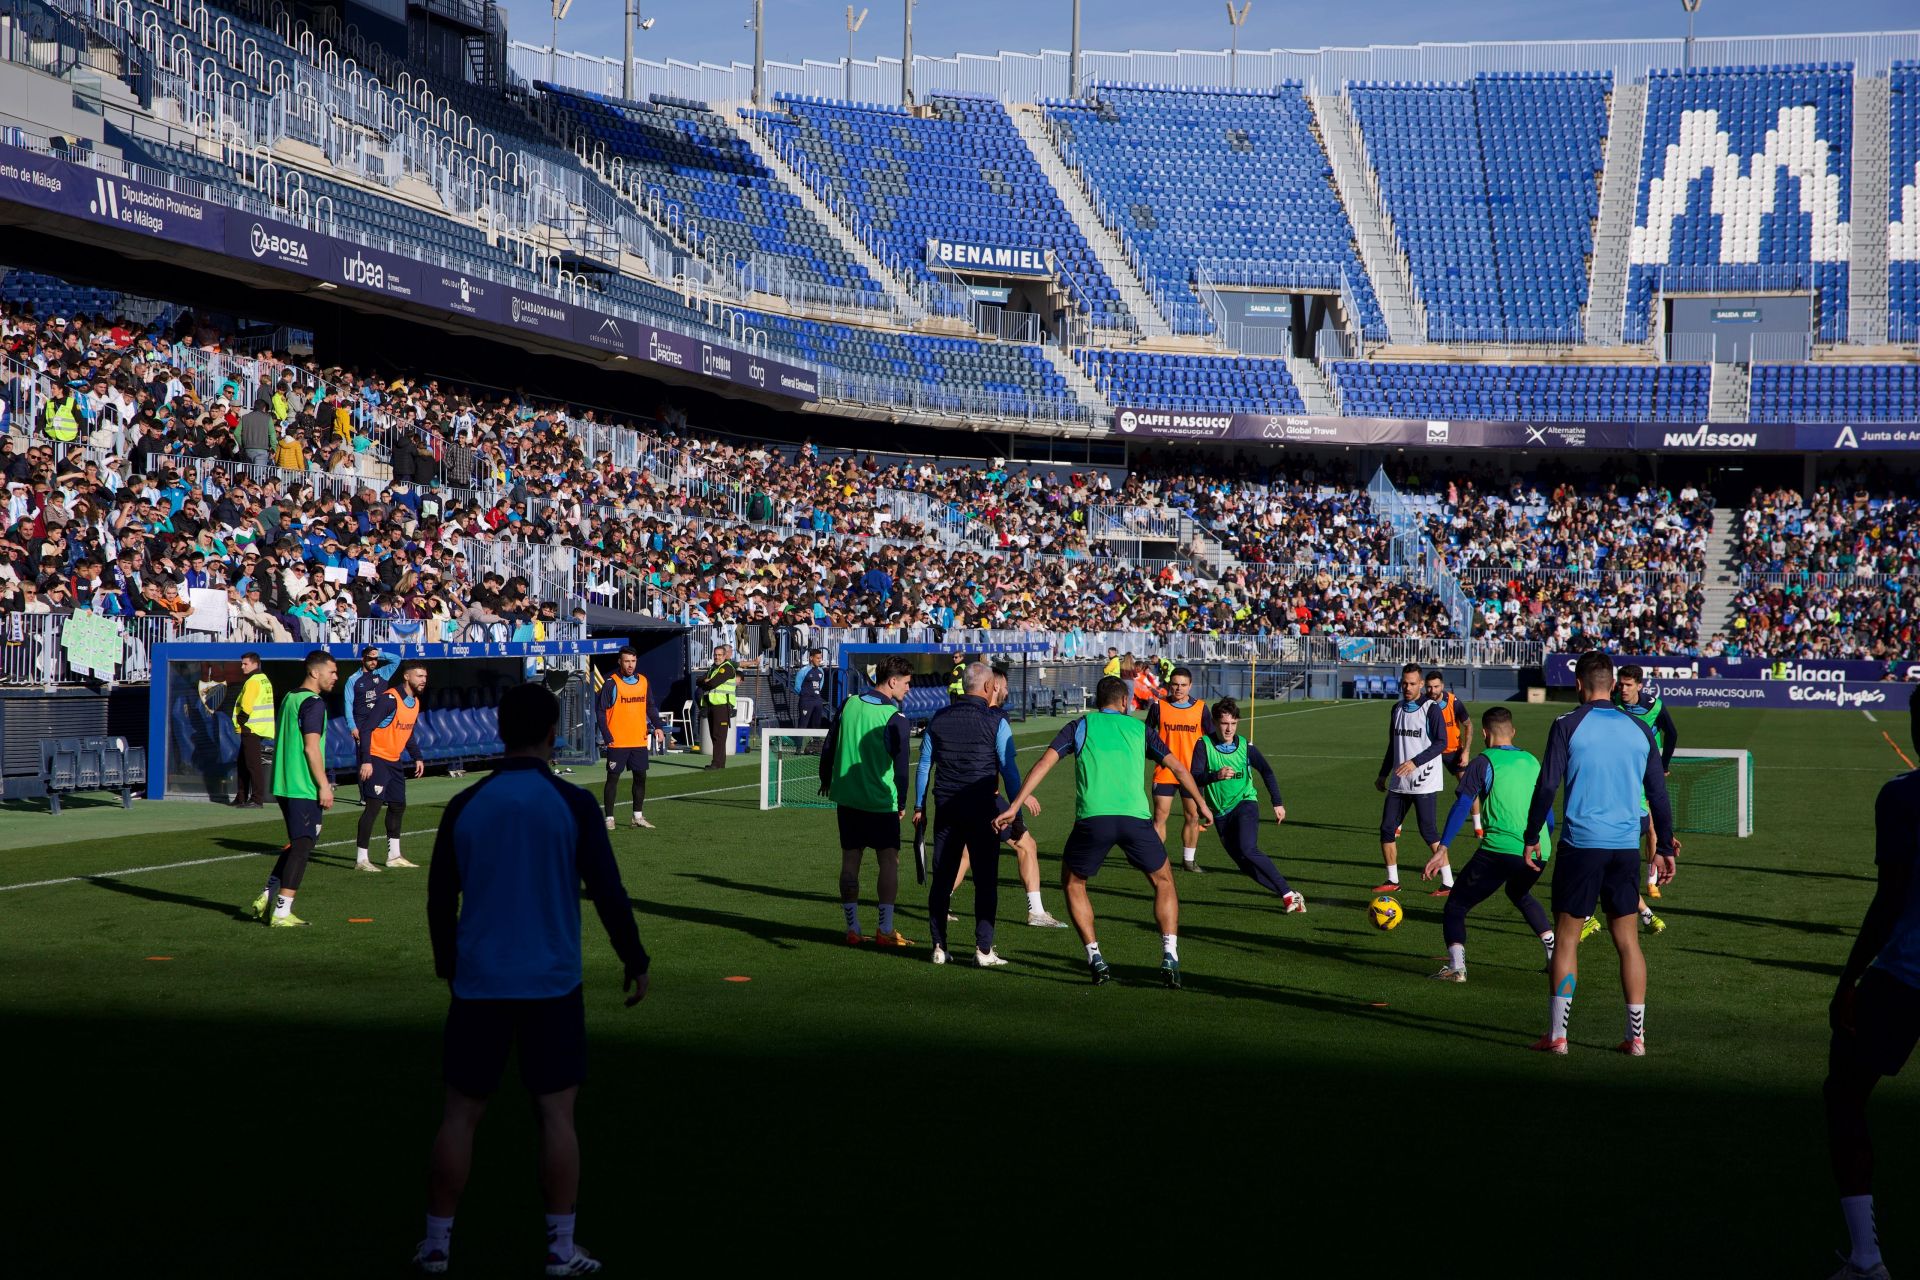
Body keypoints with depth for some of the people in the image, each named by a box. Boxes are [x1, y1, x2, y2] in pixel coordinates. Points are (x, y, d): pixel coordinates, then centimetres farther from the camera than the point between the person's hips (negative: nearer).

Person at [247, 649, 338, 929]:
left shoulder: (289, 698, 15)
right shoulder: (313, 703, -14)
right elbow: (311, 747, -19)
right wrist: (324, 786, -16)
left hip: (284, 785, 9)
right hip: (306, 788, -9)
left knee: (296, 845, 20)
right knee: (302, 846, -4)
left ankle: (266, 899, 20)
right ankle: (281, 911, -4)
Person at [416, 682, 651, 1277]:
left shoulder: (464, 806, 0)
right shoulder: (573, 804, -7)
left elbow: (439, 898, 8)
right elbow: (607, 891, -7)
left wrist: (447, 962, 24)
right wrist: (634, 961, 5)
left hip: (478, 983, 2)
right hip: (552, 984, -2)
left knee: (461, 1112, 9)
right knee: (556, 1114, 4)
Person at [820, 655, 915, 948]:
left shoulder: (849, 704, 3)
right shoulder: (895, 718, -13)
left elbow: (828, 746, 11)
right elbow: (901, 765, -10)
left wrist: (826, 780, 27)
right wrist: (902, 803, 3)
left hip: (847, 798, 5)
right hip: (881, 802, -5)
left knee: (850, 861, 8)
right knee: (889, 860, 3)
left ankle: (852, 929, 10)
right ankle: (885, 930, 0)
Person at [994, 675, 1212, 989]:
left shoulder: (1080, 726, 17)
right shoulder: (1139, 728, 22)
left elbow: (1044, 764, 7)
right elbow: (1178, 767, 24)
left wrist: (1014, 807, 6)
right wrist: (1201, 804, 37)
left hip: (1092, 818, -1)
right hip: (1135, 817, 1)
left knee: (1072, 883, 23)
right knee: (1163, 882, 22)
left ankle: (1095, 960, 14)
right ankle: (1170, 959, 9)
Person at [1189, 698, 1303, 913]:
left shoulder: (1245, 747, -2)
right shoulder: (1204, 745, -5)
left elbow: (1267, 772, 12)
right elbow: (1194, 778, -15)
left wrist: (1278, 803, 8)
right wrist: (1215, 776, -33)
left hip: (1245, 805, -2)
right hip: (1220, 813, 2)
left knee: (1248, 850, -26)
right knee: (1246, 865, 0)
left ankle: (1289, 894, -21)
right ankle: (1289, 895, 8)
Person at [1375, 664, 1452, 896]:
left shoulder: (1431, 709, -8)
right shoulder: (1397, 709, 13)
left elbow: (1441, 742, -13)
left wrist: (1415, 762, -22)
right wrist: (1383, 774, 17)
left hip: (1423, 782, -7)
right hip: (1398, 782, 7)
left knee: (1428, 832, -9)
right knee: (1387, 829, 4)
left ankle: (1448, 883, -2)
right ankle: (1392, 881, 17)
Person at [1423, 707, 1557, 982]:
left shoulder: (1484, 762, 2)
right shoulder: (1532, 761, 18)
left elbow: (1462, 807, -8)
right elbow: (1547, 811, 25)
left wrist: (1442, 850, -11)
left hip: (1499, 849, -6)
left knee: (1456, 905, 5)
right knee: (1518, 893, 36)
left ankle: (1457, 966, -14)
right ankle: (1556, 953, 26)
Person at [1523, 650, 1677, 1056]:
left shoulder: (1568, 725, -3)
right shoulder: (1639, 730, 8)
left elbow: (1547, 785, -7)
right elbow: (1659, 793, 11)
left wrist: (1531, 837, 3)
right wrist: (1664, 848, 18)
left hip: (1580, 844, -3)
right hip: (1627, 848, 3)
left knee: (1566, 939, 4)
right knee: (1628, 940, 9)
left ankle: (1557, 1034, 2)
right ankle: (1636, 1035, 9)